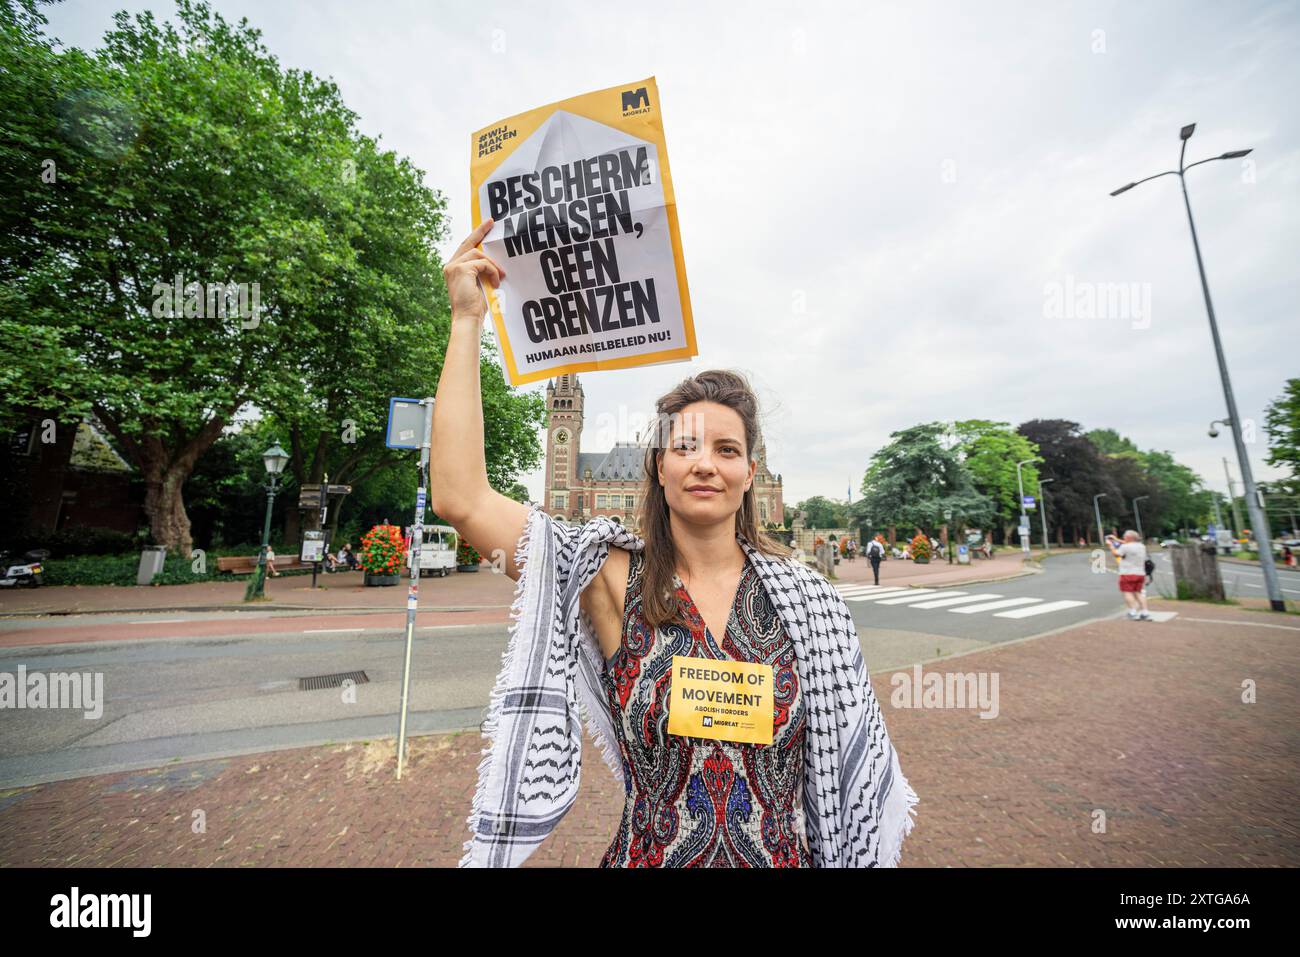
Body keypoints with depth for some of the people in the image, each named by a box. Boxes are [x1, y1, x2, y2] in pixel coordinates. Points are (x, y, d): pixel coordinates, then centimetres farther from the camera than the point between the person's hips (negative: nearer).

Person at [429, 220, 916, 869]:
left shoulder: (805, 598, -11)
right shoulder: (614, 581, -17)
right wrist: (467, 319, -23)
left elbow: (850, 762, 0)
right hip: (649, 856, 0)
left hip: (789, 858, 2)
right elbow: (461, 498, -25)